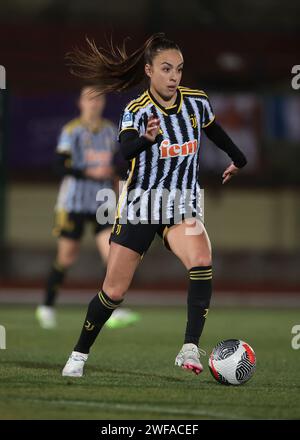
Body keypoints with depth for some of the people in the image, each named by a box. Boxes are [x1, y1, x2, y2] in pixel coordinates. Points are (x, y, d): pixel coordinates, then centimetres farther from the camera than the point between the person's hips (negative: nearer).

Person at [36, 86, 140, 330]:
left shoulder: (111, 130, 9)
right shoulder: (71, 131, -6)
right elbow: (60, 167, -13)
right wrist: (89, 173, -20)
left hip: (102, 203, 4)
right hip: (74, 202, -4)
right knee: (66, 258, 4)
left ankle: (112, 311, -19)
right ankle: (47, 306, 24)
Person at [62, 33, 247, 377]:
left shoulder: (197, 102, -3)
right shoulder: (136, 111, -15)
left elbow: (214, 131, 19)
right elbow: (126, 150, -35)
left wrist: (238, 160, 35)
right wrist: (147, 138, -57)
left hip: (182, 207, 2)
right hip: (140, 205, -2)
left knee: (201, 262, -29)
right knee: (114, 292, 1)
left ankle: (190, 348, -29)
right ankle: (79, 355, 22)